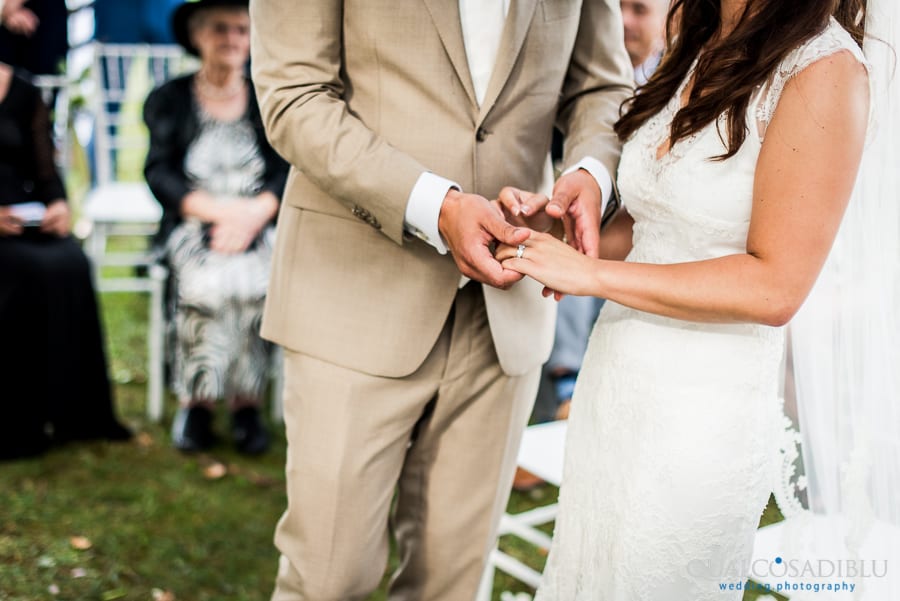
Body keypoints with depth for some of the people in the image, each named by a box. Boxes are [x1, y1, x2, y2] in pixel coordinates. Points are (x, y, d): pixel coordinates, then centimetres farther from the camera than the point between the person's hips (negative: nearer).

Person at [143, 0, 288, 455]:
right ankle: (196, 399, -20)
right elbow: (159, 173, 0)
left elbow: (287, 171, 4)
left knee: (255, 283, -31)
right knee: (207, 282, -32)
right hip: (191, 226, -1)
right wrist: (220, 210, -17)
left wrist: (254, 213, -18)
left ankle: (245, 400, -21)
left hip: (258, 226, 1)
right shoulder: (169, 100, 11)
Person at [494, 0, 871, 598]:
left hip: (700, 419, -7)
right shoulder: (704, 48, 9)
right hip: (613, 388, 7)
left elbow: (774, 287, -19)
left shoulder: (827, 69, -15)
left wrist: (589, 273, -18)